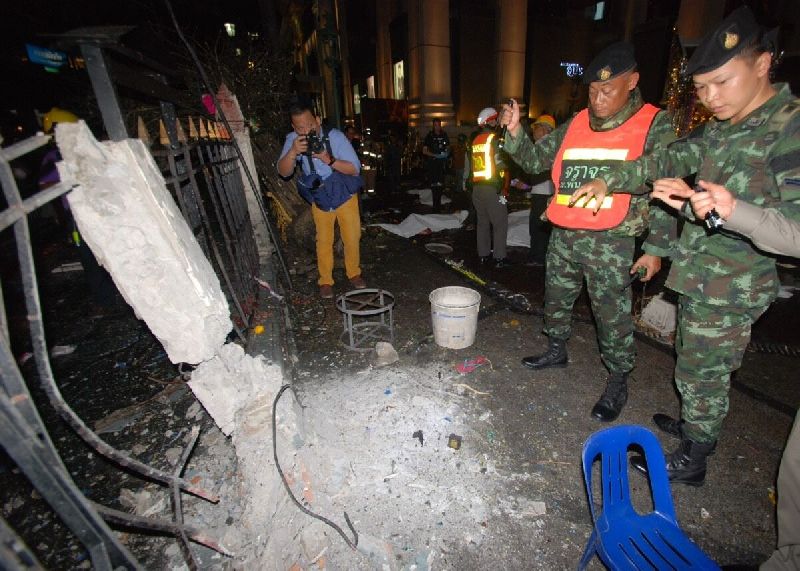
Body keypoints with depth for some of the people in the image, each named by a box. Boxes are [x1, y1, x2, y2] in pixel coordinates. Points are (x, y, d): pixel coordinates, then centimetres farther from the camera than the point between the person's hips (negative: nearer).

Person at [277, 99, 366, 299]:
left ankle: (354, 273, 28)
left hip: (345, 195, -1)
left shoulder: (335, 136, -22)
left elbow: (355, 168, -24)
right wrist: (293, 152, -39)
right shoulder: (292, 140, -14)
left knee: (352, 237, 5)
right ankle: (325, 281, 20)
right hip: (319, 198, 1)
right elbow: (283, 172, -20)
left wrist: (329, 160, -39)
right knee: (324, 240, 5)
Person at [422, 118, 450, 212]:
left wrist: (447, 153, 0)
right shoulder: (429, 136, 1)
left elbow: (448, 147, 24)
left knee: (441, 184, 4)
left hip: (442, 162, 3)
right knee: (434, 184, -7)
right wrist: (435, 155, -14)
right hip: (432, 163, -3)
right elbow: (424, 151, -2)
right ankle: (436, 204, -1)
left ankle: (438, 203, 16)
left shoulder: (444, 135, 12)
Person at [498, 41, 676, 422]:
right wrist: (515, 132, -6)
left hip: (611, 243, -4)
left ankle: (618, 383, 23)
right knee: (556, 300, 18)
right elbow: (534, 160, 12)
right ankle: (556, 350, 41)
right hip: (563, 237, 5)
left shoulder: (654, 126, -2)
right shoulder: (574, 126, 8)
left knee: (613, 317, 3)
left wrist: (656, 248, -6)